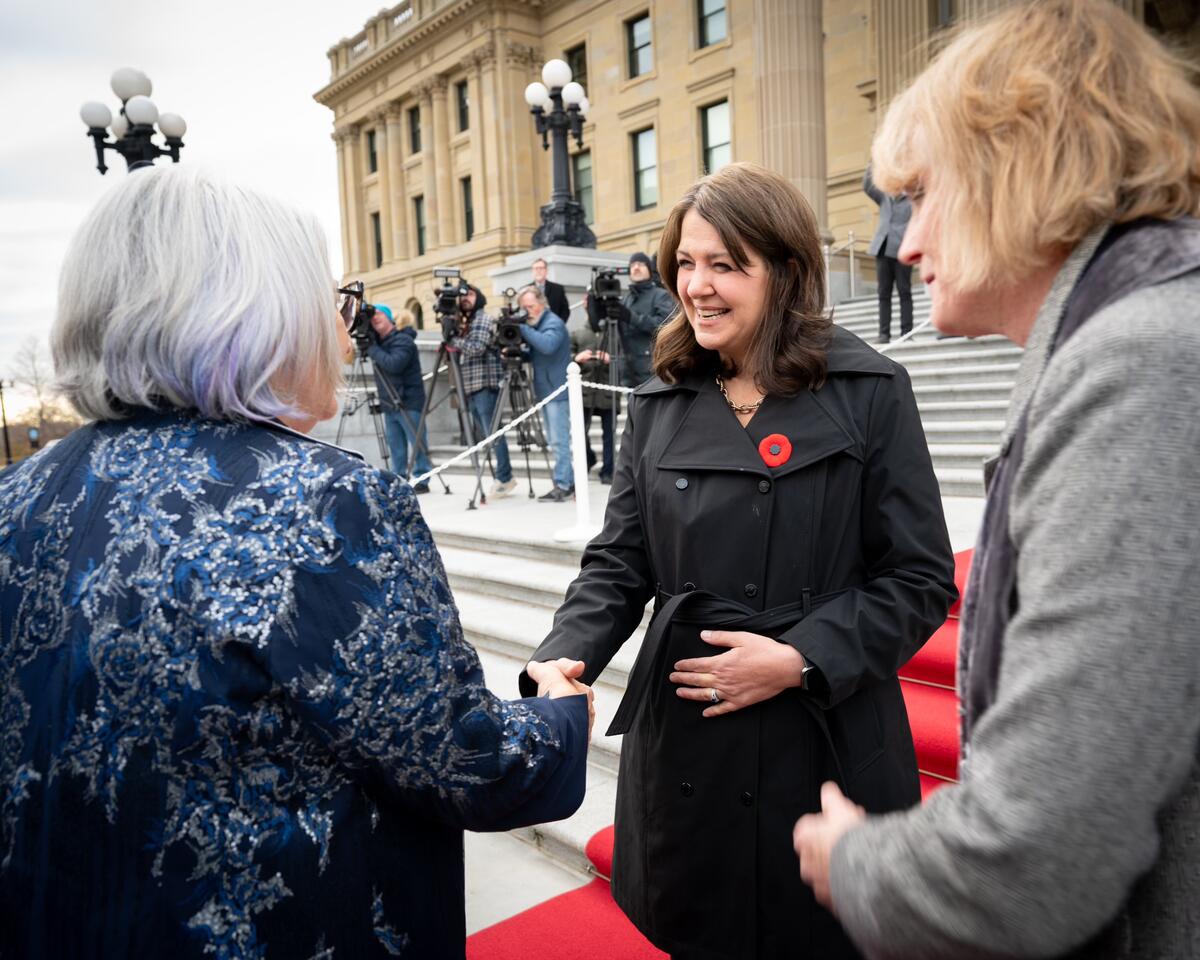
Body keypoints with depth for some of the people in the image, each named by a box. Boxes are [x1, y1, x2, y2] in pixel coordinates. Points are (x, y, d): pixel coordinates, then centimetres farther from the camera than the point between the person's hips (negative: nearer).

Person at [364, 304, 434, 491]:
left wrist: (372, 349, -17)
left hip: (409, 402, -7)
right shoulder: (376, 340, 13)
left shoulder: (403, 340, -12)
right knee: (395, 445, 8)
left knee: (417, 442, -3)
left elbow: (394, 364, -25)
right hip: (389, 403, 8)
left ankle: (422, 479, 2)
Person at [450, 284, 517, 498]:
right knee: (483, 434, 8)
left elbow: (476, 347, -16)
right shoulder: (466, 322, 23)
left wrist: (454, 340, -6)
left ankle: (504, 478, -5)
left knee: (492, 433, -9)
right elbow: (461, 350, 21)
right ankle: (503, 477, 12)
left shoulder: (485, 318, -2)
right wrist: (452, 338, 6)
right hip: (471, 386, 9)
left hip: (486, 384, -8)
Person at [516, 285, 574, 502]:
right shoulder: (534, 324, 16)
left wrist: (523, 329, -25)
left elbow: (547, 346, -30)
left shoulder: (554, 323, -11)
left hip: (558, 392, -10)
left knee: (559, 440, -9)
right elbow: (533, 354, 18)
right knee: (555, 441, 12)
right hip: (545, 392, 10)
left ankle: (562, 485, -6)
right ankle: (569, 482, 18)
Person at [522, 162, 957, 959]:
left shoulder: (870, 393, -7)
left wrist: (800, 659, -17)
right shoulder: (661, 405, 4)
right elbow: (619, 564, 3)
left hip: (826, 746, -3)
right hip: (685, 745, 4)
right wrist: (563, 661, -14)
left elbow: (920, 579, -6)